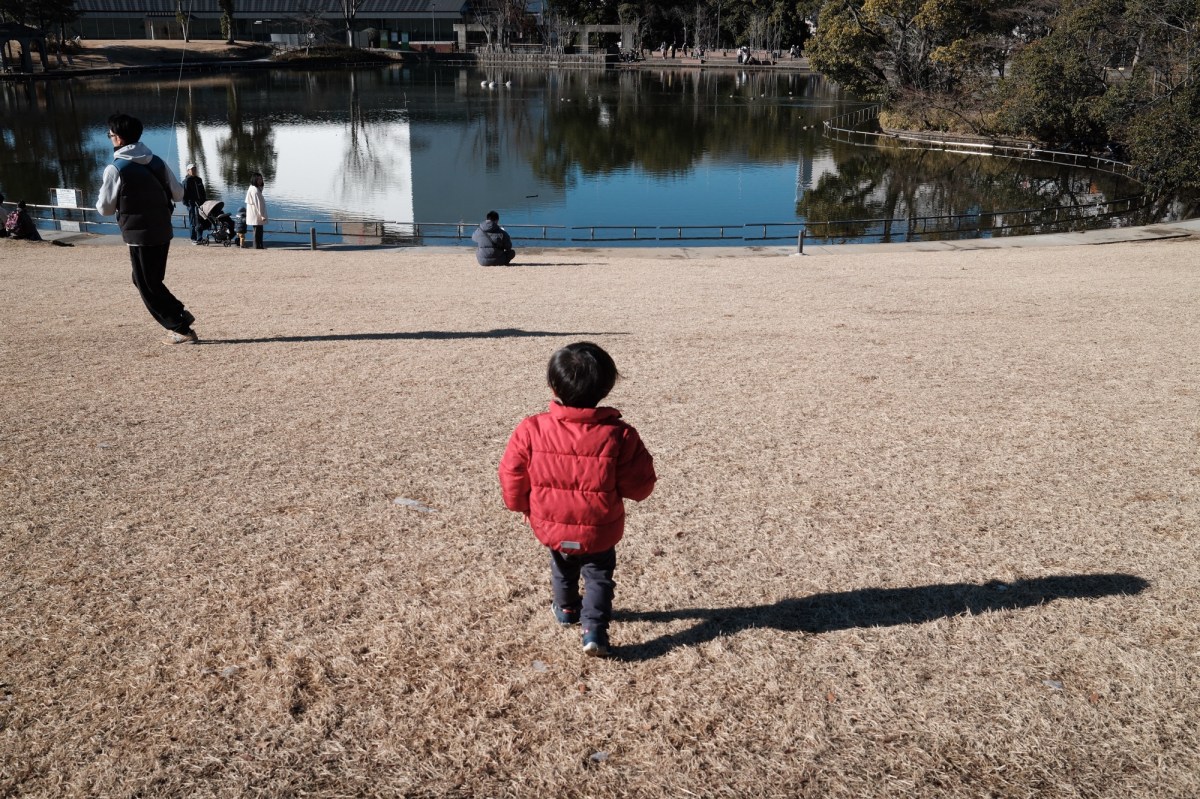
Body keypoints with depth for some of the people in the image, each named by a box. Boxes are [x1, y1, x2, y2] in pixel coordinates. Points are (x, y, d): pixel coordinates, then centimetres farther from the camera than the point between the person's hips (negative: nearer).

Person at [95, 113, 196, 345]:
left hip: (139, 235, -6)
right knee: (149, 281, 22)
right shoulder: (157, 162, 5)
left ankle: (181, 330, 4)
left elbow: (105, 208, -6)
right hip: (163, 232, 7)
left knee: (148, 286, 5)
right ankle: (179, 315, 15)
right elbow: (178, 194, 11)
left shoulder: (115, 169, -12)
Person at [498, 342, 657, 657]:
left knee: (563, 569, 29)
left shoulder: (531, 430, -17)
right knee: (598, 575, 20)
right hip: (599, 532, -2)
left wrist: (522, 506, 14)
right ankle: (594, 629, 8)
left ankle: (567, 609, 52)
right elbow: (639, 486, -12)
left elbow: (512, 477, -6)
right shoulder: (618, 435, -19)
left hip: (552, 528, 2)